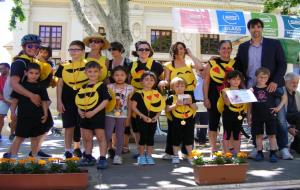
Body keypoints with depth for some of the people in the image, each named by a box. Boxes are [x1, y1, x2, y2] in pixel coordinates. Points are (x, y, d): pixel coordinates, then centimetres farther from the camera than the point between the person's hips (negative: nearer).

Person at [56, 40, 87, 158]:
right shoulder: (64, 66, 6)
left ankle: (77, 148, 23)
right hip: (67, 100, 1)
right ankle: (68, 150, 11)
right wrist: (59, 101, 0)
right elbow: (60, 84, 7)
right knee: (69, 126, 2)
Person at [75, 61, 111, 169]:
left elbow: (105, 100, -14)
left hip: (98, 116, -6)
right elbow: (79, 101, 18)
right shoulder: (83, 87, 11)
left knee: (100, 137, 0)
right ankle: (88, 157, 27)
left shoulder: (101, 86, -7)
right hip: (85, 116, 6)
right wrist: (79, 110, -2)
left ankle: (102, 159, 6)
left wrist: (93, 112, -19)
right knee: (86, 138, 14)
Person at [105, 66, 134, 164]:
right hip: (110, 114, -1)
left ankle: (118, 155, 16)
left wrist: (128, 117, 1)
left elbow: (129, 104, 2)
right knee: (107, 134, -4)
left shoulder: (130, 88, 0)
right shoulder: (109, 87, -1)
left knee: (120, 135, 7)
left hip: (122, 115, 1)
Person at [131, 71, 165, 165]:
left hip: (153, 120, 4)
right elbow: (133, 106, -9)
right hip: (141, 119, -4)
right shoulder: (138, 94, -4)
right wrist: (143, 116, -15)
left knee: (151, 137, 8)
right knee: (143, 136, -1)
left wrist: (156, 116, -7)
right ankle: (141, 156, 12)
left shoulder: (157, 94, 8)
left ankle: (149, 156, 19)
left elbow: (160, 107, 10)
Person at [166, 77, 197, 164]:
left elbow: (195, 108, 6)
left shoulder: (189, 97, 6)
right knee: (176, 140, 7)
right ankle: (175, 156, 20)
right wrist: (176, 104, -18)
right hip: (176, 122, -2)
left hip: (188, 122, 2)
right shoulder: (171, 98, -2)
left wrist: (190, 103, -13)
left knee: (189, 139, 9)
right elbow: (167, 109, -7)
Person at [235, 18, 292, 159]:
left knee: (280, 119, -1)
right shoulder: (243, 47, 10)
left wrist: (275, 81, -13)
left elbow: (282, 64, -1)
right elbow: (238, 67, 14)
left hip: (273, 87, -1)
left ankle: (283, 148, 8)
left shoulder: (274, 44, 4)